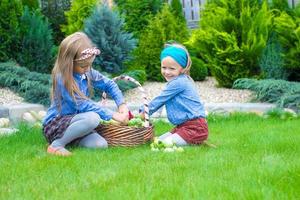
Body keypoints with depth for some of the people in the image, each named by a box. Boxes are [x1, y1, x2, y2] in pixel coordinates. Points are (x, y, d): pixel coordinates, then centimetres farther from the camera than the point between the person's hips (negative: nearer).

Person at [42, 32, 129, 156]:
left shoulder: (87, 72, 1)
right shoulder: (62, 78, -21)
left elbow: (109, 85, 13)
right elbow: (83, 104, -24)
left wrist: (122, 104, -4)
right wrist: (113, 115, -23)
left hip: (73, 121, 7)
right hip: (54, 125, -6)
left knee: (101, 145, -20)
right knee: (93, 118, -32)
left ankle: (68, 139, 4)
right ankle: (56, 145, -18)